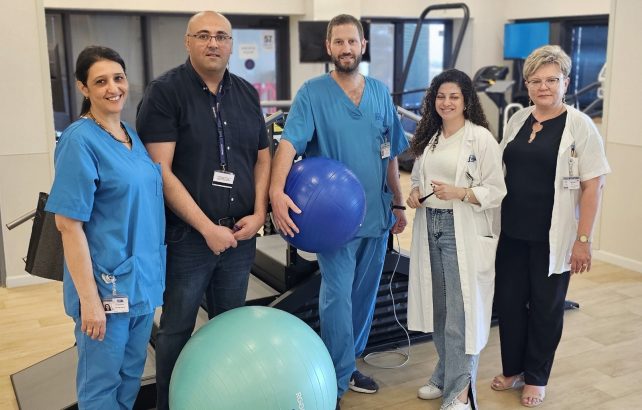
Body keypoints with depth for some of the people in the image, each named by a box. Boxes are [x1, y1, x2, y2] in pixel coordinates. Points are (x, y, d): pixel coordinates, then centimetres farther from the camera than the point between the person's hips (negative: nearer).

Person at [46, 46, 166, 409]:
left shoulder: (132, 135, 6)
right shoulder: (80, 141, -15)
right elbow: (69, 223, -18)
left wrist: (151, 270, 13)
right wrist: (89, 298, -20)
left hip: (143, 277, 7)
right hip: (107, 282, -7)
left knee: (132, 372, 21)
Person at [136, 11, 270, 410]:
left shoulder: (247, 94, 8)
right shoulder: (165, 92, -8)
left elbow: (263, 157, 14)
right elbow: (161, 172, -14)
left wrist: (258, 214, -1)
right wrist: (207, 228, -16)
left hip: (239, 235, 5)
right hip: (187, 237, -4)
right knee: (176, 330, 9)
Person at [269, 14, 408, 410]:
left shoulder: (381, 93, 7)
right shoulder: (312, 93, -7)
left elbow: (390, 154, 13)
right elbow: (289, 142, -21)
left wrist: (398, 203, 13)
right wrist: (277, 190, -37)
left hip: (376, 213, 5)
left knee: (364, 294, 14)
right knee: (337, 296, -3)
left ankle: (350, 363, 32)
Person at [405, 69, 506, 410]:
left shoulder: (481, 138, -7)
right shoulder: (428, 137, 12)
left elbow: (497, 190, -8)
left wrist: (459, 193, -21)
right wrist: (414, 193, 0)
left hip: (463, 232, -6)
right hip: (430, 227, 6)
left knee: (460, 310, -5)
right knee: (437, 306, 14)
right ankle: (445, 375, 30)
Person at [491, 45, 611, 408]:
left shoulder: (580, 126, -8)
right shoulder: (518, 120, 7)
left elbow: (592, 186, -11)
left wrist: (584, 239, -14)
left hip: (552, 237, -4)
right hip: (512, 232, 5)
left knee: (546, 307, 9)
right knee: (509, 300, 12)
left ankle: (536, 378, 27)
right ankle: (513, 369, 31)